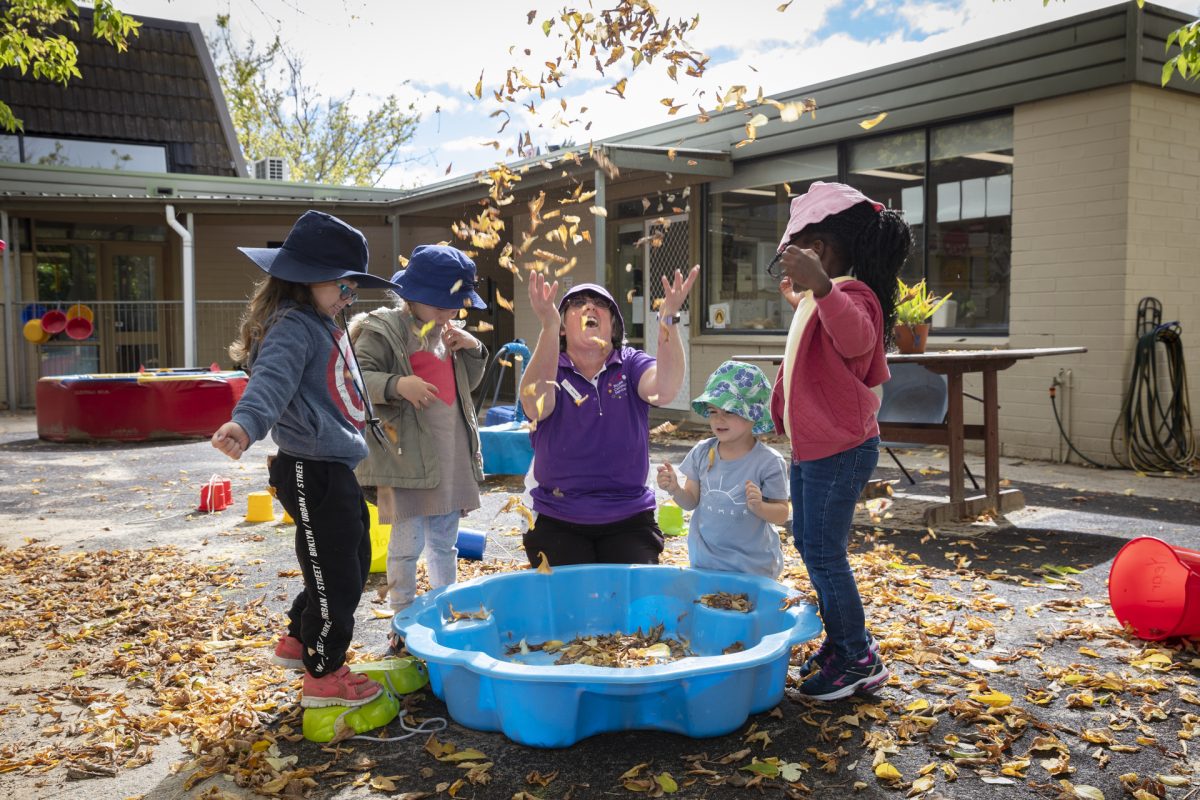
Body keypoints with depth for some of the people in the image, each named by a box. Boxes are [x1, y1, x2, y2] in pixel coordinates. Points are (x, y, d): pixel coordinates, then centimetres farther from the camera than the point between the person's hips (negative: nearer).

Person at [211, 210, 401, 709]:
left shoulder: (325, 325, 15)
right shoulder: (293, 326, -17)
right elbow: (272, 379, -35)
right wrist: (245, 423, -53)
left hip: (336, 468, 11)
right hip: (310, 472, -11)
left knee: (353, 562, 22)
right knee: (335, 575, -1)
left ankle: (298, 641, 39)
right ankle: (323, 676, 15)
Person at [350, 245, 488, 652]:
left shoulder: (448, 332, 15)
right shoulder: (382, 329, -8)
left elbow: (466, 385, 22)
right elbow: (359, 377, -17)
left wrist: (474, 350, 4)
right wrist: (397, 385, -32)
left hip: (451, 455, 7)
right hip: (406, 454, -7)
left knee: (444, 542, 16)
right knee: (407, 542, -1)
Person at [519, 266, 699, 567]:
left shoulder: (631, 364, -1)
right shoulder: (548, 368, -4)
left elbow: (665, 390, -24)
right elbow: (535, 406, -28)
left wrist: (668, 319, -39)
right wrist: (548, 326, -42)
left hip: (629, 522, 1)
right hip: (558, 524, 0)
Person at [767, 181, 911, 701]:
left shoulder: (851, 294, -19)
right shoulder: (819, 299, 14)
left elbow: (856, 337, -45)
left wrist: (820, 288, -62)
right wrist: (800, 300, 46)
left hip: (840, 450, -11)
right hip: (809, 447, 11)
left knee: (824, 553, -6)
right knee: (809, 546, 18)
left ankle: (859, 661, 7)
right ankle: (840, 640, 32)